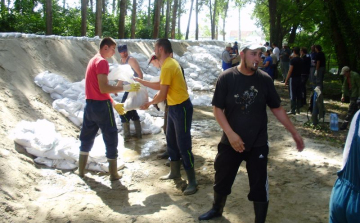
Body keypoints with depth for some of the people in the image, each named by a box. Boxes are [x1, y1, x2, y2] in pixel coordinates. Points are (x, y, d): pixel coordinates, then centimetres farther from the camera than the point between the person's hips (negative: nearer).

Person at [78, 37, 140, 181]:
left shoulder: (93, 60, 16)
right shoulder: (102, 62, -14)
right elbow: (103, 89, -22)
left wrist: (113, 104, 19)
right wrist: (125, 88, -20)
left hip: (90, 105, 9)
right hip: (101, 105, -9)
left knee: (87, 137, 15)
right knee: (111, 138, 2)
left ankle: (81, 171, 24)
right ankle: (113, 174, 8)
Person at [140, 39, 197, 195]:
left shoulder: (167, 67, -21)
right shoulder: (169, 63, 10)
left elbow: (162, 95, -18)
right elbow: (160, 85, 17)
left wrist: (149, 104, -1)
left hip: (181, 108, -11)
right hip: (174, 107, 11)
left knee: (183, 145, -6)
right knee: (171, 141, 20)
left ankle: (192, 182, 3)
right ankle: (175, 172, 35)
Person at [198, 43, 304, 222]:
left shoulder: (265, 80, -4)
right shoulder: (226, 78, -10)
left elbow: (276, 108, 4)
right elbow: (217, 108, -8)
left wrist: (294, 132, 3)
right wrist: (231, 134, -17)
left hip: (258, 144, 0)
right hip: (231, 142, 0)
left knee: (259, 186, 6)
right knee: (222, 179, 16)